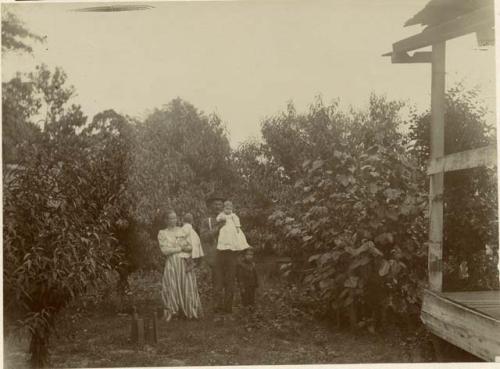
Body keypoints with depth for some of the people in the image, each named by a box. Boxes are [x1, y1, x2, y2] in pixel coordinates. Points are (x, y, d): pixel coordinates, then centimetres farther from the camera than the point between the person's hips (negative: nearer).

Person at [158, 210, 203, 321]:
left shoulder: (182, 231, 16)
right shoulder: (162, 233, 6)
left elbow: (190, 247, 13)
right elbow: (164, 250, -7)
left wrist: (185, 247, -9)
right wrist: (180, 248, -6)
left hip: (185, 263, 3)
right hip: (172, 263, -3)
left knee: (188, 287, 0)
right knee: (173, 287, -7)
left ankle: (190, 311, 4)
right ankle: (171, 311, -3)